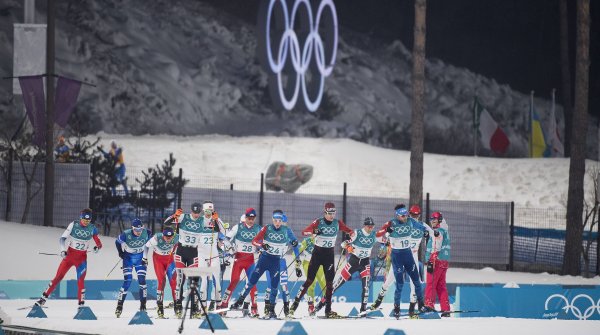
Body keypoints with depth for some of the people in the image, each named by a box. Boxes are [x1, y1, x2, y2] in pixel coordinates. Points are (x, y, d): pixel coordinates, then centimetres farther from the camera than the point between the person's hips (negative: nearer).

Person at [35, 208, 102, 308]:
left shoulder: (92, 229, -5)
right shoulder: (73, 225, -8)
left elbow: (99, 243, -5)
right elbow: (62, 238, -8)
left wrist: (97, 247, -27)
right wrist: (63, 250, -21)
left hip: (81, 258, 0)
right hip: (69, 255, 0)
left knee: (80, 281, -12)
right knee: (58, 277, 1)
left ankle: (81, 304, -6)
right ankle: (43, 298, 9)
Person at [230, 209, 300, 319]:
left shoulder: (286, 230, -4)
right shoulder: (267, 228, -6)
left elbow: (294, 242, 9)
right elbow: (254, 241, -10)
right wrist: (262, 245, -27)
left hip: (276, 261, 0)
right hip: (264, 258, 0)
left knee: (274, 285, -2)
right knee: (252, 280, 1)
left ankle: (272, 311, 6)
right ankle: (239, 302, 14)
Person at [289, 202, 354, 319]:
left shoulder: (337, 223, 0)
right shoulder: (318, 222, -10)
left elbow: (351, 231, 6)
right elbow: (304, 232, -18)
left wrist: (350, 235, -18)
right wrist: (313, 231, -38)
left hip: (329, 254, 3)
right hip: (317, 252, -3)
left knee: (329, 282, 1)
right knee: (309, 280, -6)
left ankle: (328, 310, 7)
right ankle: (295, 304, 1)